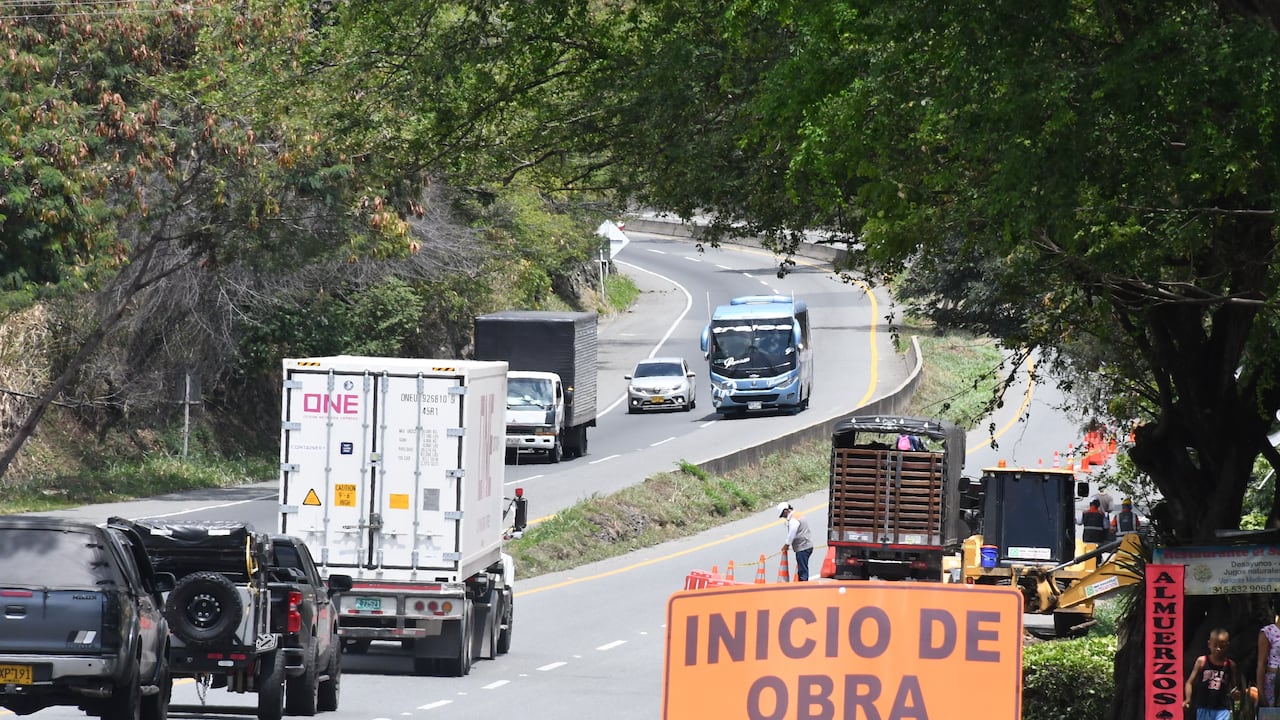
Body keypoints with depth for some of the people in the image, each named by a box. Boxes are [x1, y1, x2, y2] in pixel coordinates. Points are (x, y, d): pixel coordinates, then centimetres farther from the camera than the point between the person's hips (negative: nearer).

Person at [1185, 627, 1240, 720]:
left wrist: (1235, 695, -12)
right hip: (1204, 708, 1)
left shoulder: (1230, 665, 1)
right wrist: (1188, 699, -14)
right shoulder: (1202, 661, -2)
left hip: (1222, 709, -1)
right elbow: (1190, 682, 0)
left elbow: (1233, 687, 11)